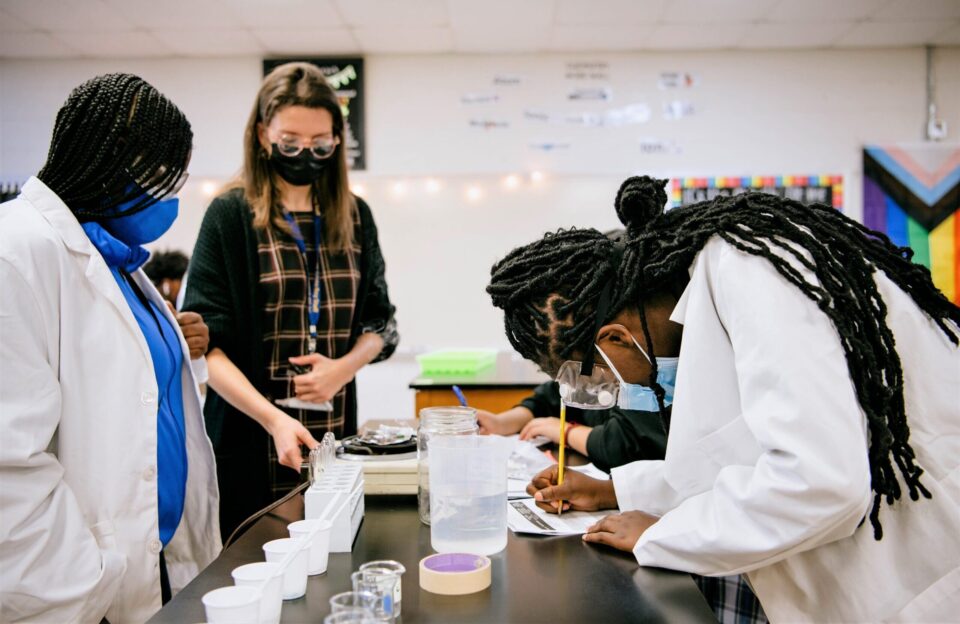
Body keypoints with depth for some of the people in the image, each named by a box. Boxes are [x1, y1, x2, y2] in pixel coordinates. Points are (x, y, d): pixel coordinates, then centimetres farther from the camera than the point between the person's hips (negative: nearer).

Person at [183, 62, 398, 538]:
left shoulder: (354, 216, 8)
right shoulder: (230, 216, -4)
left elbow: (379, 322, 13)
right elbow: (205, 343, -9)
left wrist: (343, 367, -8)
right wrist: (273, 418, -23)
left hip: (334, 432, 3)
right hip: (251, 444, -3)